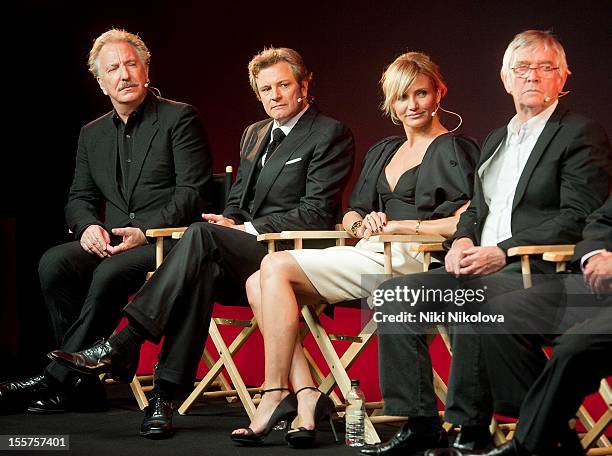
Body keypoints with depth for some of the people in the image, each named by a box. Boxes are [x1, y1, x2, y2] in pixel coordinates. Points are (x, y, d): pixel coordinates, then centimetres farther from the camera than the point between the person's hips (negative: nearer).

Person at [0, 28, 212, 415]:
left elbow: (192, 193, -8)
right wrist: (89, 225, -7)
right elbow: (79, 198, 18)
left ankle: (55, 379, -24)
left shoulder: (180, 119, -1)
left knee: (110, 273, -33)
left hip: (169, 241, -5)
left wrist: (146, 232, -20)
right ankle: (82, 383, -21)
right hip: (111, 242, 6)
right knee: (54, 263, -24)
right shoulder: (92, 134, 18)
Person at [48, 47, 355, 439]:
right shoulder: (255, 134, 23)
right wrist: (231, 223, 1)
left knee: (202, 235, -31)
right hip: (242, 260, 6)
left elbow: (317, 214, -11)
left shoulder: (330, 134, -2)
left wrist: (247, 229, -14)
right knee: (205, 268, -31)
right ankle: (166, 395, -38)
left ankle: (124, 346, -36)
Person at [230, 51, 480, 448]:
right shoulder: (383, 152, 25)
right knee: (258, 284, -11)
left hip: (409, 260, -8)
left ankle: (276, 395, -18)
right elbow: (351, 214, 23)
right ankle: (306, 396, -22)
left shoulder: (454, 151, 1)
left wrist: (400, 226, -10)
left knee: (275, 267, -20)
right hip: (371, 254, 8)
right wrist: (362, 223, -2)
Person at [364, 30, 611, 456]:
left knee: (471, 300, -36)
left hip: (542, 273, -8)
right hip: (479, 270, 8)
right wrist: (462, 240, 3)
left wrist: (502, 252, -17)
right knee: (393, 293, -14)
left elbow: (578, 219, -11)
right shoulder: (495, 141, 25)